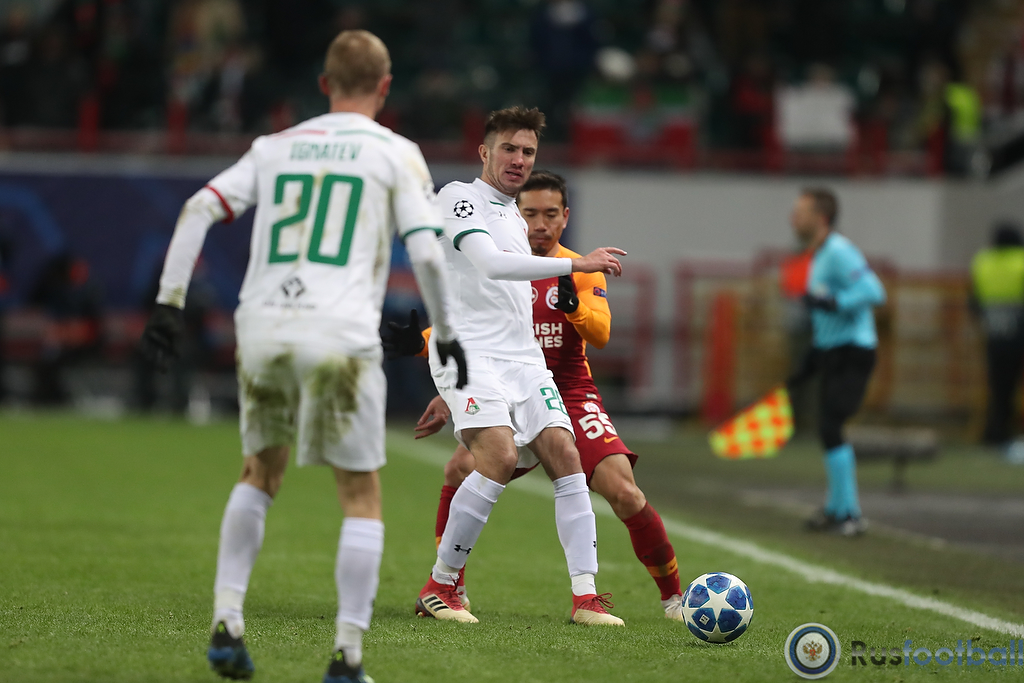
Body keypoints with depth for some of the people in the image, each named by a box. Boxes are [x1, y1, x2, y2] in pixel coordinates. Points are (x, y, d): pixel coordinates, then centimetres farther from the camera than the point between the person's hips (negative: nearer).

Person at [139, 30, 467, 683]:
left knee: (260, 472, 24)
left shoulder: (275, 148, 16)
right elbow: (428, 253, -3)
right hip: (342, 336, -4)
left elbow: (199, 209, 7)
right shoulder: (396, 153, 5)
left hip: (262, 329, 4)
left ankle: (227, 624, 16)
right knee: (362, 498, 7)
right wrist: (447, 336, 8)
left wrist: (170, 302, 7)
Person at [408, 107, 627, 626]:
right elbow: (489, 263, -20)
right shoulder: (458, 198, -4)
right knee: (500, 457, -24)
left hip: (523, 358, 8)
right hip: (468, 353, -8)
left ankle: (585, 597, -9)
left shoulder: (515, 218, 23)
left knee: (565, 456, -7)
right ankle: (439, 586, -12)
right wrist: (576, 264, -23)